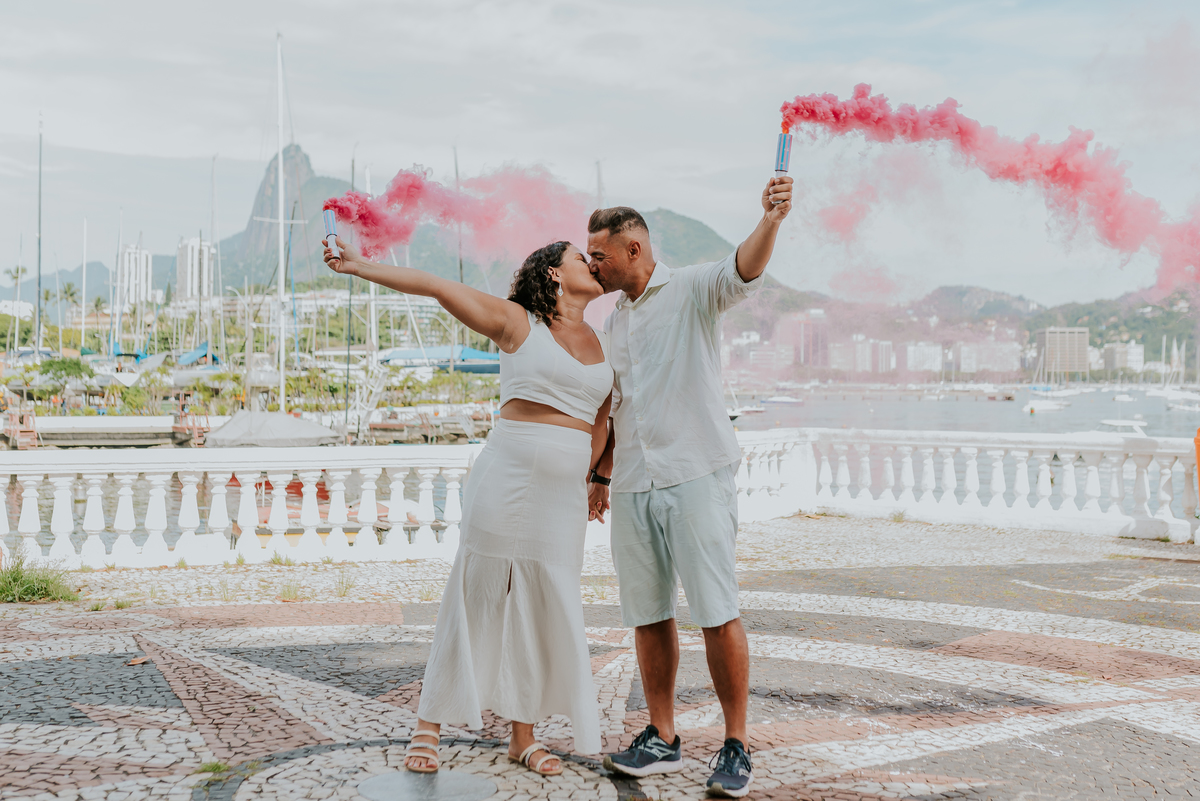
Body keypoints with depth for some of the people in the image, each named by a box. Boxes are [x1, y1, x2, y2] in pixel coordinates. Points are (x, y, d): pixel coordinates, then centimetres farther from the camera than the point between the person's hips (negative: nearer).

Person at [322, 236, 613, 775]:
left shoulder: (604, 347, 15)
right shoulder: (517, 322, 1)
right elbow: (437, 287, -2)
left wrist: (584, 479, 15)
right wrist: (362, 267, -7)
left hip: (565, 494, 5)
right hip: (509, 474, -5)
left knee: (545, 608, 6)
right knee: (477, 596, -1)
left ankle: (523, 736, 17)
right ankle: (429, 726, 10)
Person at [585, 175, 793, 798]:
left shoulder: (692, 291, -1)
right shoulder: (614, 323, 20)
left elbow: (743, 271, -22)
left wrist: (769, 221, -41)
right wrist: (601, 474, 24)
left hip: (697, 474, -7)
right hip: (633, 488, 7)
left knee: (718, 614, -7)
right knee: (647, 615, 9)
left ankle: (736, 746, 3)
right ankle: (662, 740, 19)